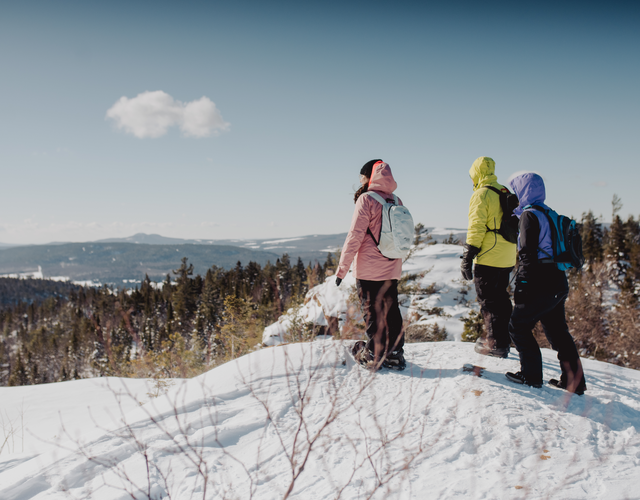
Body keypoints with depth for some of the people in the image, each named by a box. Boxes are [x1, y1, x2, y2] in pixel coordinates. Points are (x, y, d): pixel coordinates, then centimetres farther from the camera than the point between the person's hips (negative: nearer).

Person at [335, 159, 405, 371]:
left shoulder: (367, 199, -11)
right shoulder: (396, 201, 8)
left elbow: (355, 236, -14)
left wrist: (342, 268, -10)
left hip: (369, 270, -6)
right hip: (392, 269, 6)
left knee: (373, 312, 2)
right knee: (392, 311, 12)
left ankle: (374, 357, 9)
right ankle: (395, 355, 18)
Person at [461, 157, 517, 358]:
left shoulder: (481, 194, -11)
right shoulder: (505, 194, 15)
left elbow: (476, 228, -17)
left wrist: (467, 258, -15)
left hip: (488, 258, -8)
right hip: (507, 258, 8)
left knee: (488, 300, -1)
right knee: (501, 297, 17)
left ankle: (494, 343, 2)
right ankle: (504, 339, 23)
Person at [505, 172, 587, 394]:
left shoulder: (530, 215, -11)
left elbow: (528, 253, -17)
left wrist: (522, 286, -17)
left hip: (541, 284, -9)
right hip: (559, 282, 9)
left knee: (519, 326, 3)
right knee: (557, 330, 15)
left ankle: (531, 375, 5)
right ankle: (574, 381, 19)